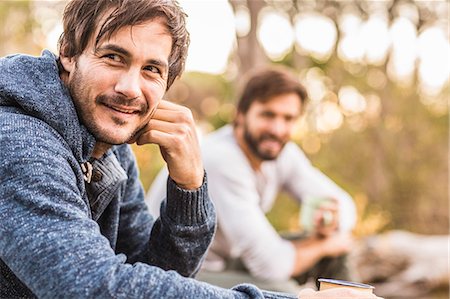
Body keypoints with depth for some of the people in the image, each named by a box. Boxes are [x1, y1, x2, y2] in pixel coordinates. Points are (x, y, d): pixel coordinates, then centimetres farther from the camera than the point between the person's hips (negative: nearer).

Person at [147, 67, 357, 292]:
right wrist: (325, 244, -13)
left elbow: (343, 203, 4)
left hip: (224, 261, 9)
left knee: (332, 256, 1)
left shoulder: (282, 152, -5)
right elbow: (271, 265, -31)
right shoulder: (221, 160, -29)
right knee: (281, 289, -30)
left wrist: (332, 222, -21)